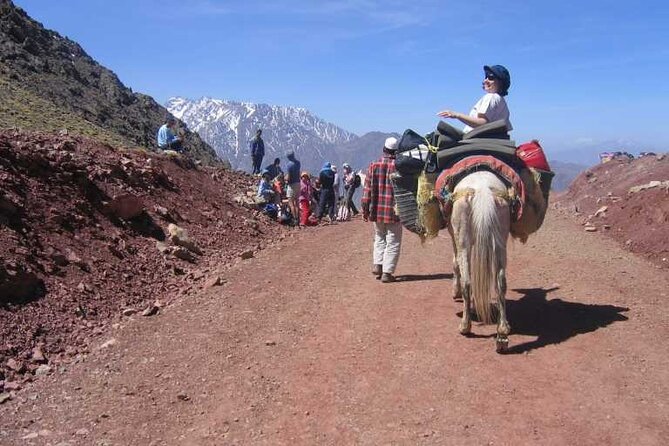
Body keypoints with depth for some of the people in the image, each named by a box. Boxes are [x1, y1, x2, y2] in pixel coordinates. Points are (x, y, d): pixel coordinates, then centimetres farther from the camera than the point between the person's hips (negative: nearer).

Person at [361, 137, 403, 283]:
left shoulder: (373, 166, 0)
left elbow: (367, 190, 1)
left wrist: (365, 210, 7)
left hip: (377, 211, 3)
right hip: (394, 211, -3)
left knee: (379, 238, 22)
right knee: (393, 242, 6)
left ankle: (377, 264, 10)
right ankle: (387, 272, 3)